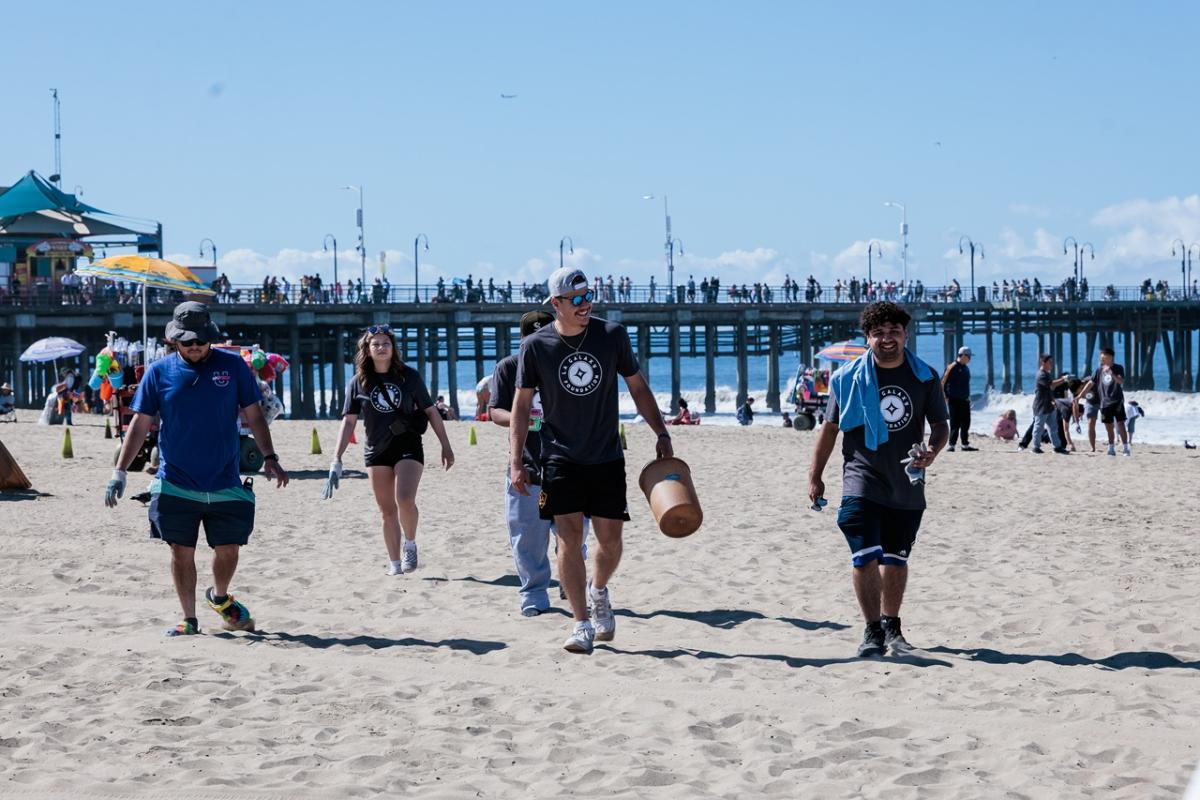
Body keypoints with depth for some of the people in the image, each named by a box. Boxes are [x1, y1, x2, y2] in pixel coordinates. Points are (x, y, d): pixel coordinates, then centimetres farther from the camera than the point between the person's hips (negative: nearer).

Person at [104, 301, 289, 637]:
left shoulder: (233, 366, 0)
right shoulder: (159, 372, -1)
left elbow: (253, 415, 7)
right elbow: (140, 424, 1)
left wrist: (269, 457, -2)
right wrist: (119, 472, -5)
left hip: (225, 482, 1)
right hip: (176, 484, -1)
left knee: (228, 549, 7)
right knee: (182, 552, 2)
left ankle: (219, 597, 36)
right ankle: (189, 619, 15)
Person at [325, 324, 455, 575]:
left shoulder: (409, 376, -1)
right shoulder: (358, 382, 2)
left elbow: (431, 412, 5)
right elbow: (349, 422, 1)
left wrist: (446, 447, 4)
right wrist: (337, 460, -6)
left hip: (408, 446, -2)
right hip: (376, 451, 2)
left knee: (405, 500, -20)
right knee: (387, 510, 5)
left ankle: (410, 544, 6)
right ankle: (394, 562, 15)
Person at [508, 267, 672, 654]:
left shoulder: (612, 335, 0)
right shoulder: (535, 346, -4)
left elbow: (637, 387, 10)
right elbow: (522, 404, 3)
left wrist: (661, 433, 4)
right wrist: (516, 461, -2)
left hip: (607, 458, 2)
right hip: (561, 458, -1)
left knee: (610, 539, 2)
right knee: (569, 538, -8)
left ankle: (598, 591, 34)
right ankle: (582, 625, -2)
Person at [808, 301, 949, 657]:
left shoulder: (924, 377, 2)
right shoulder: (848, 378, -1)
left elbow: (941, 424, 8)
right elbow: (830, 428, 6)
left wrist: (932, 451, -14)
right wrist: (815, 476, 5)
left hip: (907, 484, 2)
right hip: (862, 481, -2)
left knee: (895, 558, 12)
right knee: (865, 557, -12)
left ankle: (891, 626, 27)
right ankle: (872, 630, -4)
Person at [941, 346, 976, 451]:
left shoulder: (966, 368, 15)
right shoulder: (952, 367, -11)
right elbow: (943, 382, -12)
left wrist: (968, 397, 19)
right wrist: (945, 397, -14)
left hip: (964, 400, 8)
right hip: (954, 400, -8)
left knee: (966, 423, 8)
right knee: (955, 424, -7)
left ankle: (965, 445, 14)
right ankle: (951, 445, -3)